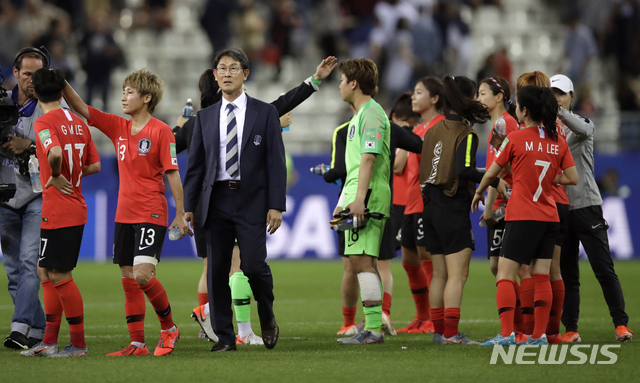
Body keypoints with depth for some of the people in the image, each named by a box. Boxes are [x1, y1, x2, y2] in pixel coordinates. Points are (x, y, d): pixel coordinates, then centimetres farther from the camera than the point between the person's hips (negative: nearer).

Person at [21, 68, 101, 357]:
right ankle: (50, 341, 19)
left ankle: (78, 344, 1)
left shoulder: (44, 123, -13)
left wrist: (56, 176, -15)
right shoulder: (78, 123, 10)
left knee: (60, 276, -2)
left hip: (57, 211, -9)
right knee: (47, 271, 16)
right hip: (76, 210, 9)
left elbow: (55, 152, -32)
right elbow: (95, 164, 12)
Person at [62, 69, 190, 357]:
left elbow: (172, 174, -7)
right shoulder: (118, 127, 9)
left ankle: (168, 327, 4)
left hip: (151, 214, -7)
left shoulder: (160, 131, -8)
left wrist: (180, 215, -8)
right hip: (124, 214, 7)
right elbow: (81, 108, 9)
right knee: (128, 279, 5)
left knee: (142, 275, -17)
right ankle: (137, 344, 9)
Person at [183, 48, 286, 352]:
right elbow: (195, 165, 13)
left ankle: (267, 317, 15)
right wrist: (189, 206, 5)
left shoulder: (264, 113, 4)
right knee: (216, 271, 0)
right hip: (216, 200, 3)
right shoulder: (205, 117, 12)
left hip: (252, 199, -3)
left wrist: (276, 205, -8)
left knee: (253, 265, -12)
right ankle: (224, 337, 7)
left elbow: (276, 161, 0)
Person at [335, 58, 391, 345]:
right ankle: (372, 327, 15)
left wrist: (359, 198, -27)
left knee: (362, 259, -14)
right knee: (361, 262, 12)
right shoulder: (360, 115, 22)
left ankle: (374, 329, -16)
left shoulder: (371, 114, -10)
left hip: (368, 196, -11)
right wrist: (345, 202, 29)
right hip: (358, 197, 11)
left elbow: (369, 158, -20)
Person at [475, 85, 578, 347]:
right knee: (541, 277, 8)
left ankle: (507, 333, -14)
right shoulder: (558, 142, 4)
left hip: (522, 217, -5)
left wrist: (479, 192, 21)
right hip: (550, 217, 5)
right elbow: (572, 178, 5)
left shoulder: (515, 139, -7)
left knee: (505, 275, -3)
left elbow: (492, 172, 3)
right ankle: (540, 334, 6)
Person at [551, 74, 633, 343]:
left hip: (586, 206, -3)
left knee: (603, 268, -6)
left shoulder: (583, 123, 3)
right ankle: (571, 328, 7)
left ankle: (621, 323, -1)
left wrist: (558, 112, -37)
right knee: (566, 273, 3)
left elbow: (583, 129, -23)